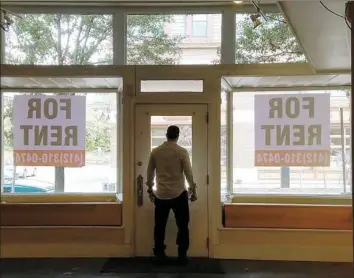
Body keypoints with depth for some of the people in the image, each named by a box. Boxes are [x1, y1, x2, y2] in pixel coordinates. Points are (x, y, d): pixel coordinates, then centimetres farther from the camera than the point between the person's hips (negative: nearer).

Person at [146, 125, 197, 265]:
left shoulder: (155, 151, 1)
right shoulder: (182, 151, -8)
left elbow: (150, 173, 8)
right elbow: (188, 173, -7)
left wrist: (150, 190, 20)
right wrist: (193, 191, 4)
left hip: (160, 195, 3)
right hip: (179, 194, -2)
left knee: (160, 226, 12)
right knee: (182, 226, 9)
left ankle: (159, 255, 15)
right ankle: (182, 255, 10)